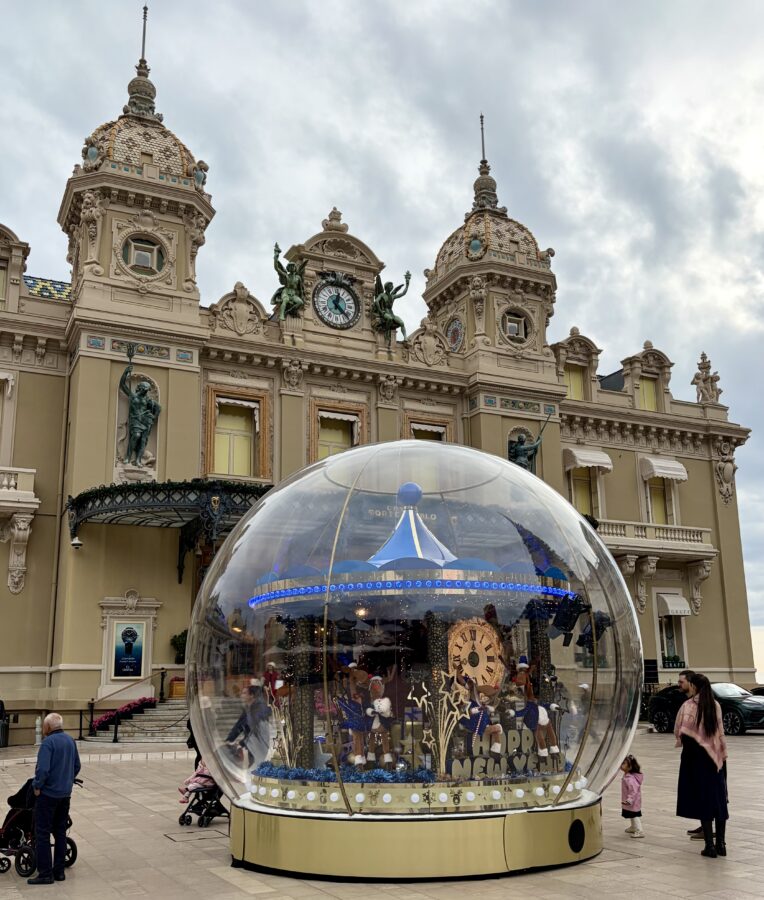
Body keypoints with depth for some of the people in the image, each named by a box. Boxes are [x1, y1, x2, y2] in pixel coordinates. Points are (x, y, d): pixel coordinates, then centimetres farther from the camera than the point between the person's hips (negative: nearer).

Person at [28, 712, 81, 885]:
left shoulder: (48, 742, -16)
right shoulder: (70, 740, 7)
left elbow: (42, 769, -24)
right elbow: (77, 766, 14)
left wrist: (37, 786, -10)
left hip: (48, 794, -7)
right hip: (65, 793, 7)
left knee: (42, 833, 0)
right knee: (60, 832, 14)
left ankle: (45, 873, 1)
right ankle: (59, 871, 18)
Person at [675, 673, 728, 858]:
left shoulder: (688, 705, -12)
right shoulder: (715, 705, 0)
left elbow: (678, 731, -9)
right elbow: (720, 732, 4)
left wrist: (682, 740, 12)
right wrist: (723, 752, 14)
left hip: (694, 755, -4)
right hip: (714, 756, 4)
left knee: (702, 800, 2)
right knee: (718, 799, 12)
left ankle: (710, 845, 3)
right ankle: (721, 844, 15)